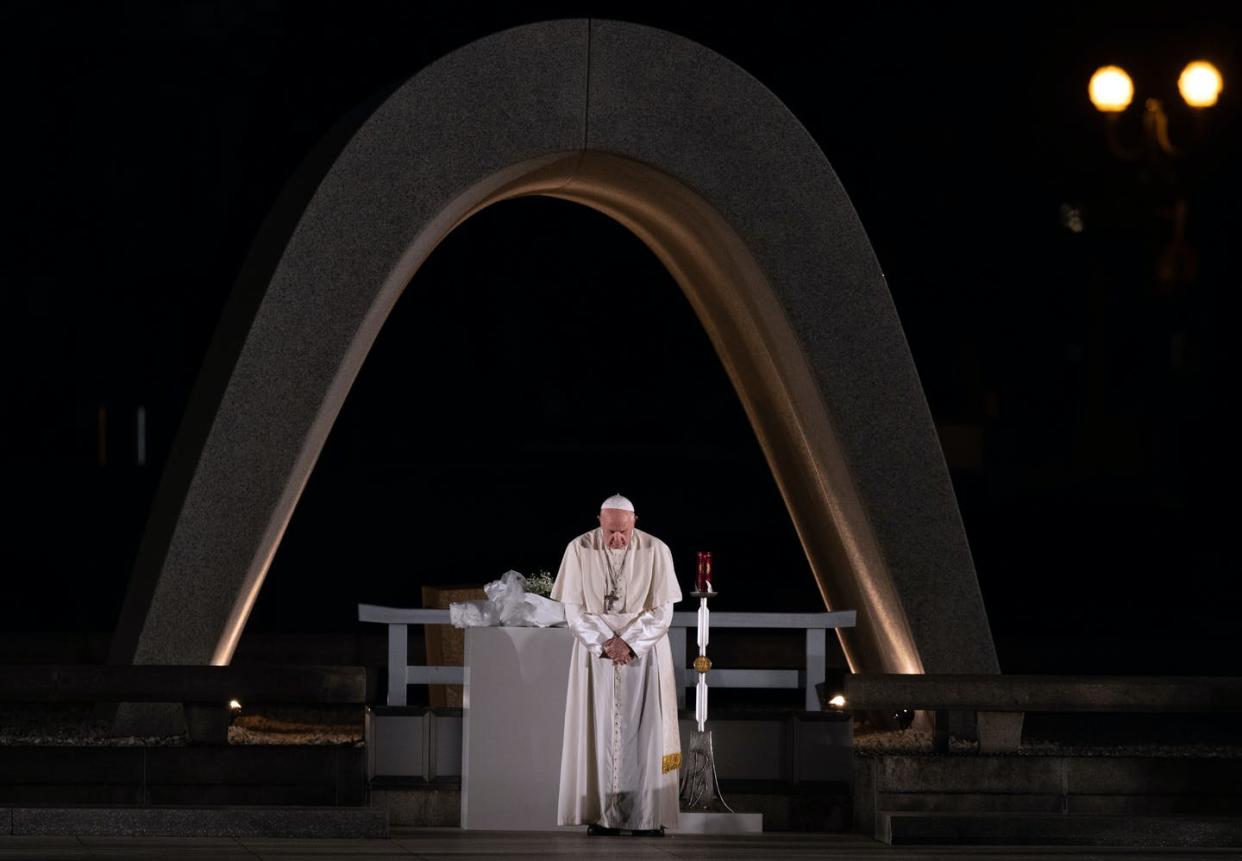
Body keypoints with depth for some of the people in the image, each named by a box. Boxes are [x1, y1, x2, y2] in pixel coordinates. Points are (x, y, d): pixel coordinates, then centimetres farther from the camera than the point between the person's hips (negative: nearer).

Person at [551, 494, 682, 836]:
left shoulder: (656, 551, -9)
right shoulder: (579, 550, -7)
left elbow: (662, 611, -7)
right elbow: (574, 610, -5)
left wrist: (628, 643, -17)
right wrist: (606, 644, -15)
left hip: (644, 651, 0)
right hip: (595, 650, 0)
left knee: (643, 730, -4)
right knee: (600, 729, -3)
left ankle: (647, 816, -4)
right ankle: (602, 816, -3)